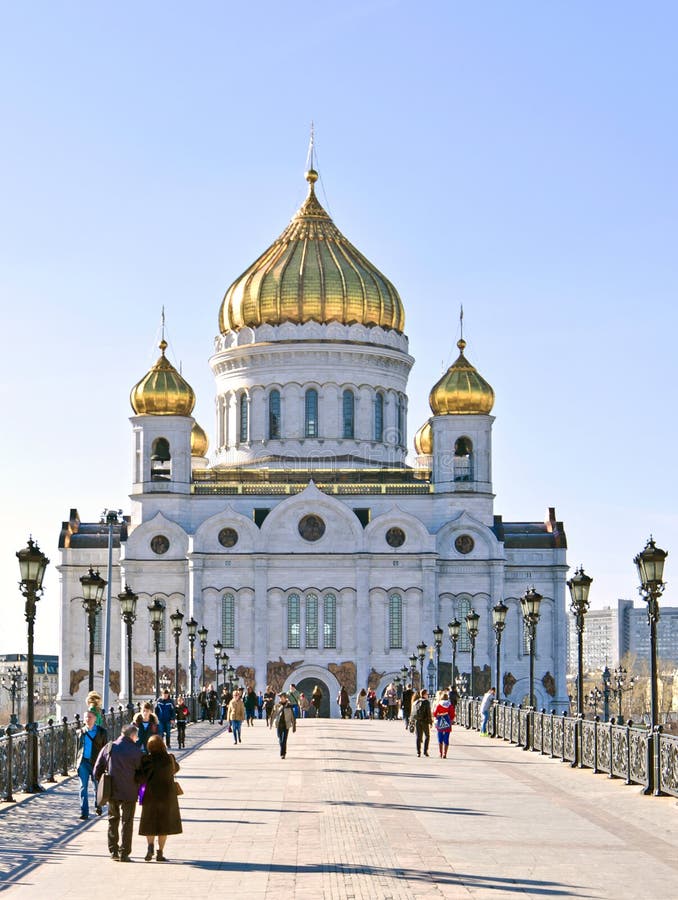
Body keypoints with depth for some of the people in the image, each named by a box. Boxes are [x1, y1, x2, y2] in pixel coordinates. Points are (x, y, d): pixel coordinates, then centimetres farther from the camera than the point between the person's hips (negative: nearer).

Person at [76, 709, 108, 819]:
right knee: (83, 787, -3)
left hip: (96, 762, -2)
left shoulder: (102, 732, 1)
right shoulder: (81, 732, 8)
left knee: (97, 786, 9)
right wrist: (77, 762, 10)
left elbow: (105, 748, 3)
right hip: (83, 762, 2)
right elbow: (78, 747, 15)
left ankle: (98, 807, 31)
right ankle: (84, 812, -1)